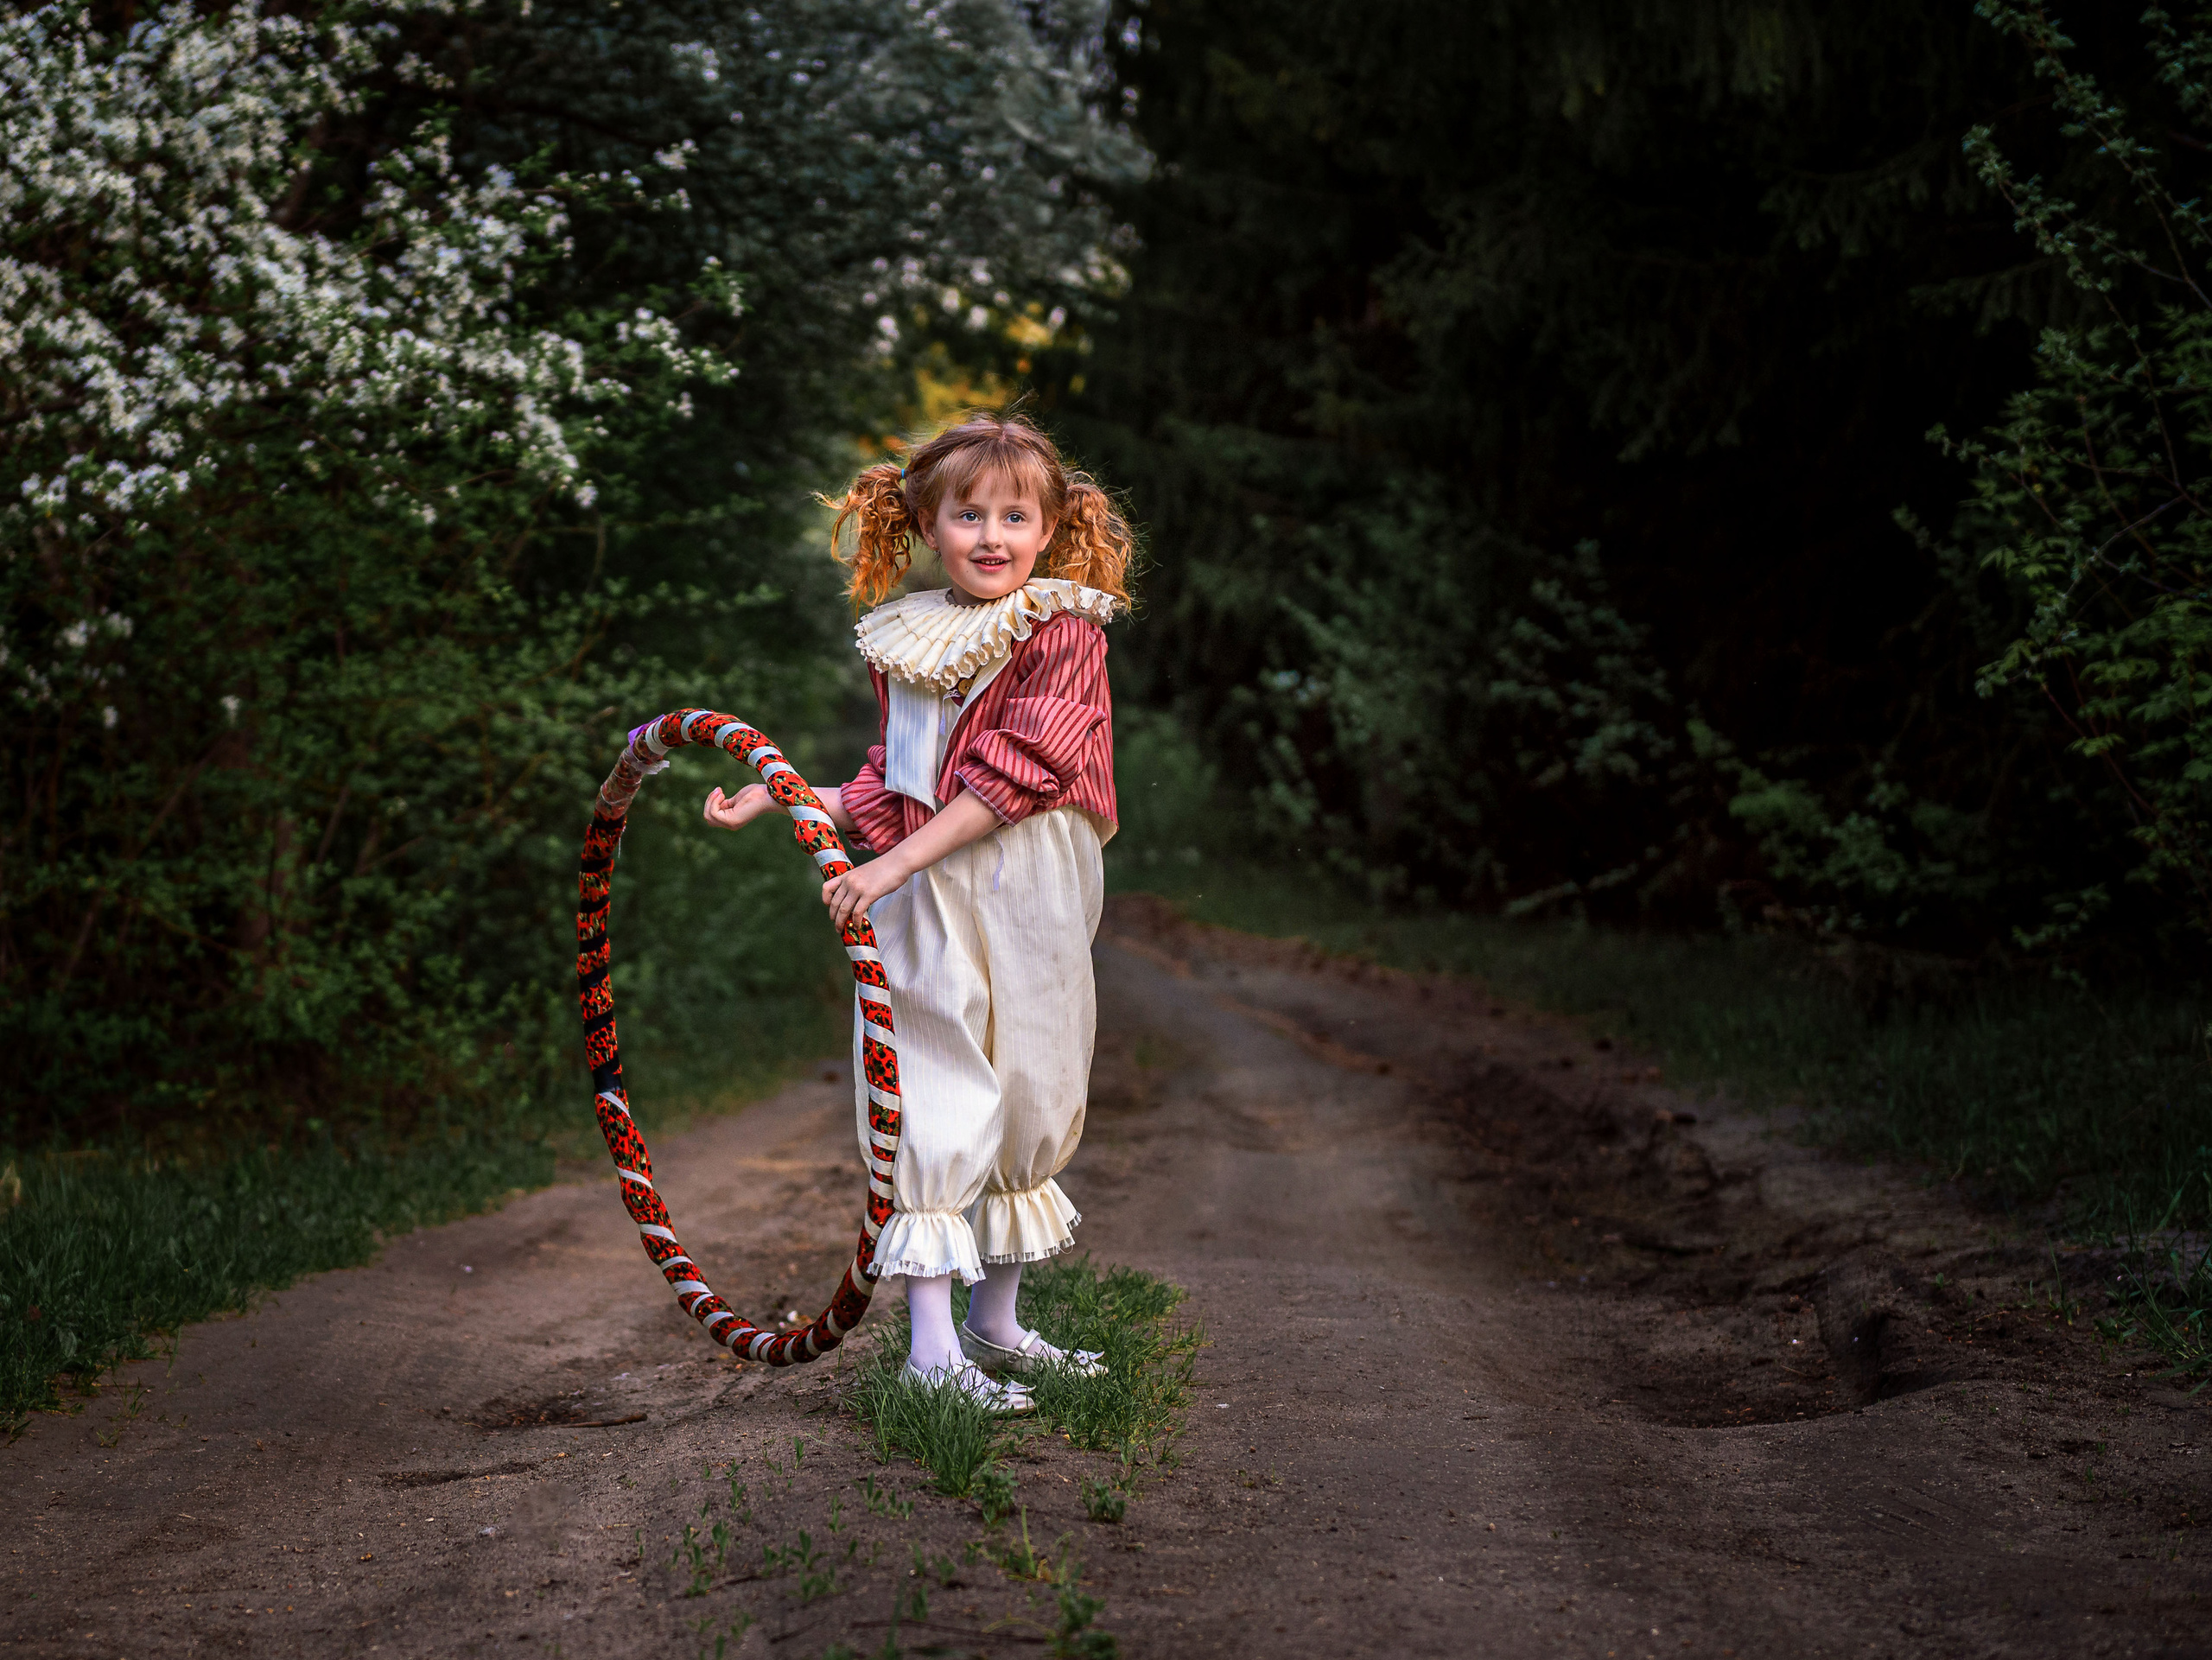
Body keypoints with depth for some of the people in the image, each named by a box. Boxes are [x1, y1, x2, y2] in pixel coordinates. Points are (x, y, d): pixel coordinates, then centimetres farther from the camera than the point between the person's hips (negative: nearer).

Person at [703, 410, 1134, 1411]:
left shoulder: (1065, 633, -5)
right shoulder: (904, 642, 9)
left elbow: (1016, 773, -15)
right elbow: (891, 791, 14)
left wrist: (897, 861, -20)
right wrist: (780, 801, 5)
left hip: (1028, 901, -1)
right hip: (927, 899, 1)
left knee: (1031, 1100, 10)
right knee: (937, 1109, -5)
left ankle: (993, 1326, 25)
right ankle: (932, 1351, -4)